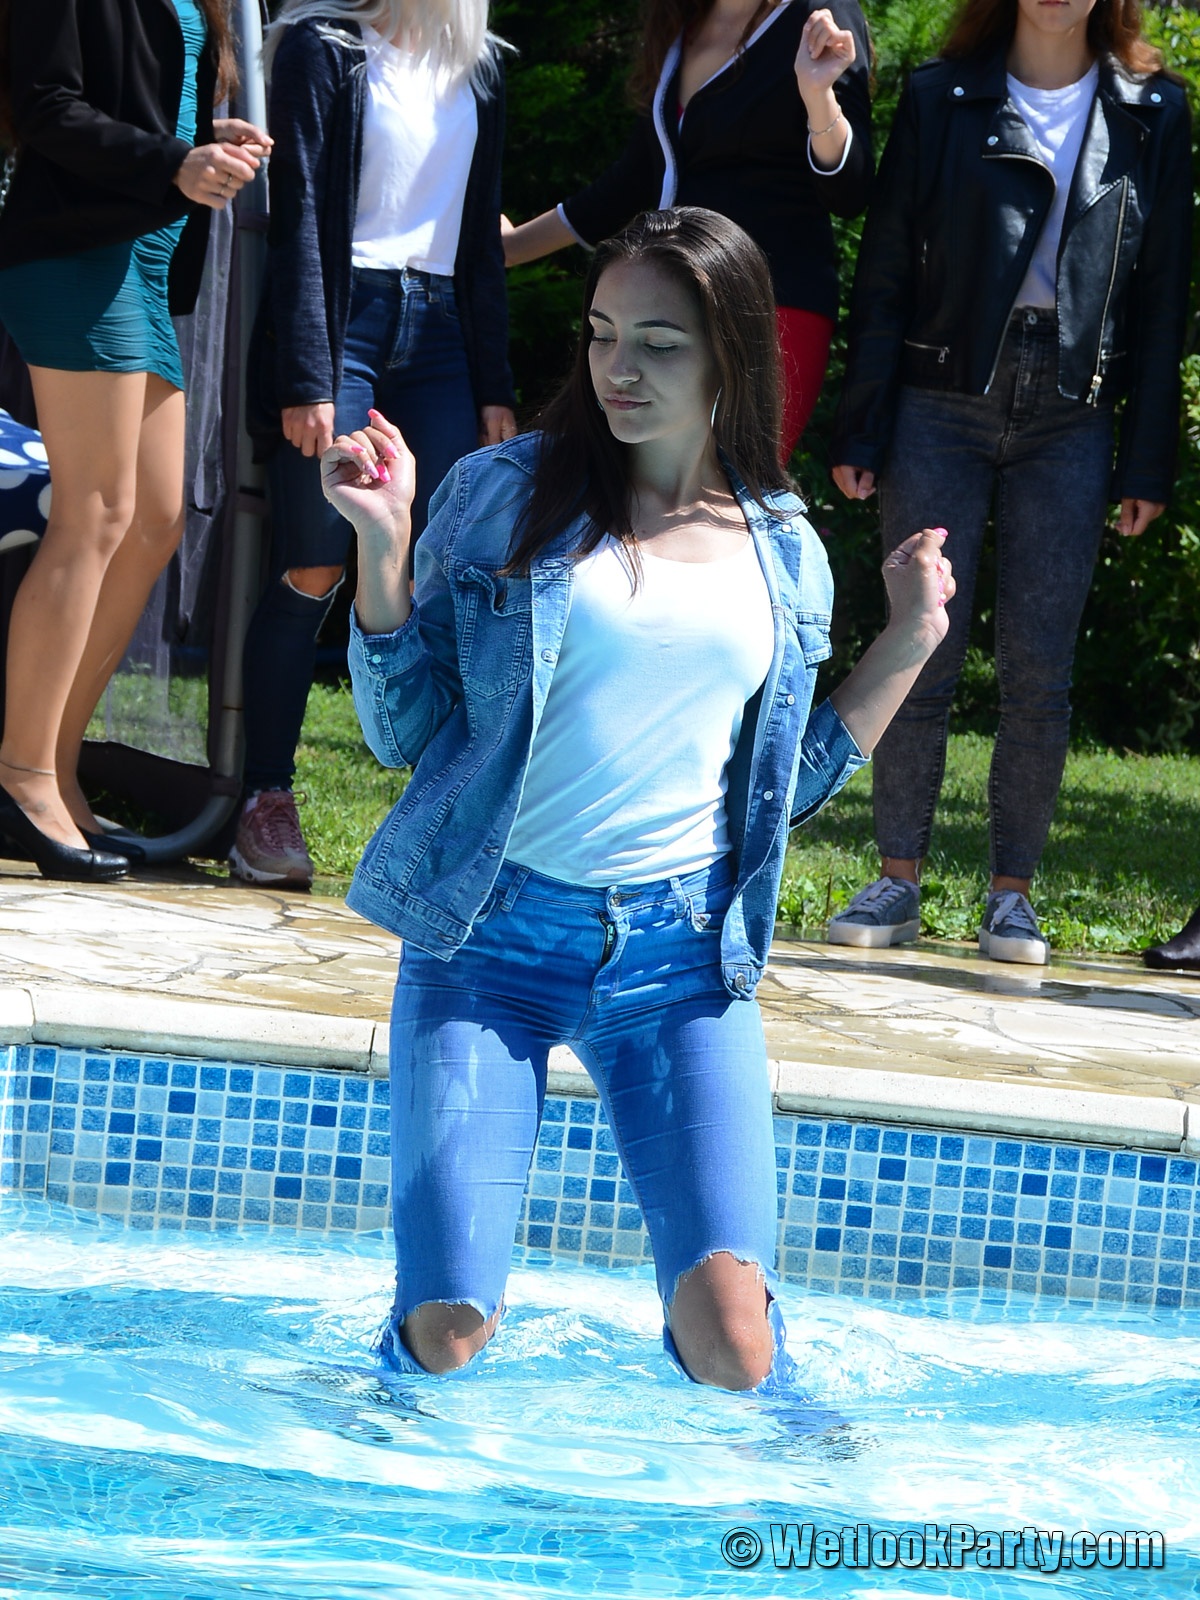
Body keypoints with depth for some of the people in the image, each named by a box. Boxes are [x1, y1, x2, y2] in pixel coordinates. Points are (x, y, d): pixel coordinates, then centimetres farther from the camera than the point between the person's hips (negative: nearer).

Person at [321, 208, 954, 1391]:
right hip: (493, 932, -1)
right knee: (443, 1334, -12)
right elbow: (403, 729, 2)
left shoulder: (786, 555, 9)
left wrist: (912, 637, 11)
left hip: (682, 950, 1)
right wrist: (383, 544, -9)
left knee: (728, 1333, -16)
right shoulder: (505, 494, 2)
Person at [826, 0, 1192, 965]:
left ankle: (1013, 894, 7)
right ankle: (899, 881, 8)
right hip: (941, 409, -1)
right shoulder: (942, 99, 4)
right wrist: (862, 431, -2)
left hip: (1068, 424, 1)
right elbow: (885, 276, 4)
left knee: (1040, 672, 0)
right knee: (921, 658, -1)